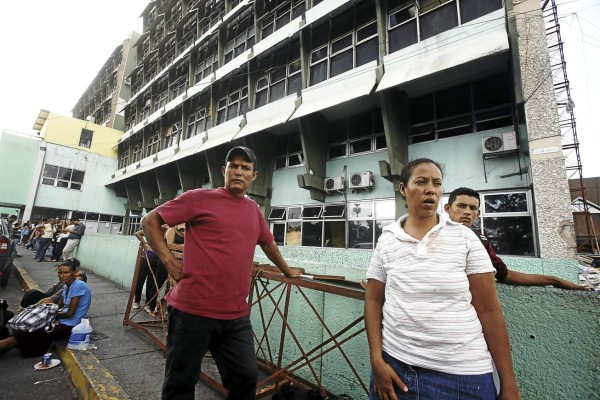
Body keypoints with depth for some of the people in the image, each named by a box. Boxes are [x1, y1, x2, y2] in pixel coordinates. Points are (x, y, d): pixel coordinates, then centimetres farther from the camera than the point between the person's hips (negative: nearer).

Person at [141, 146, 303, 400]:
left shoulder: (254, 210, 10)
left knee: (246, 378, 12)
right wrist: (168, 259, -8)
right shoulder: (199, 198, -5)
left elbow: (268, 243, 24)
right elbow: (150, 220, 1)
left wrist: (286, 270, 33)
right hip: (193, 311, -4)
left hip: (237, 316, 5)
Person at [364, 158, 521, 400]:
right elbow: (373, 300, 0)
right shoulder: (386, 241, -3)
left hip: (462, 374, 0)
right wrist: (376, 360, -5)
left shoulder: (465, 238, -5)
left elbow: (488, 309, -3)